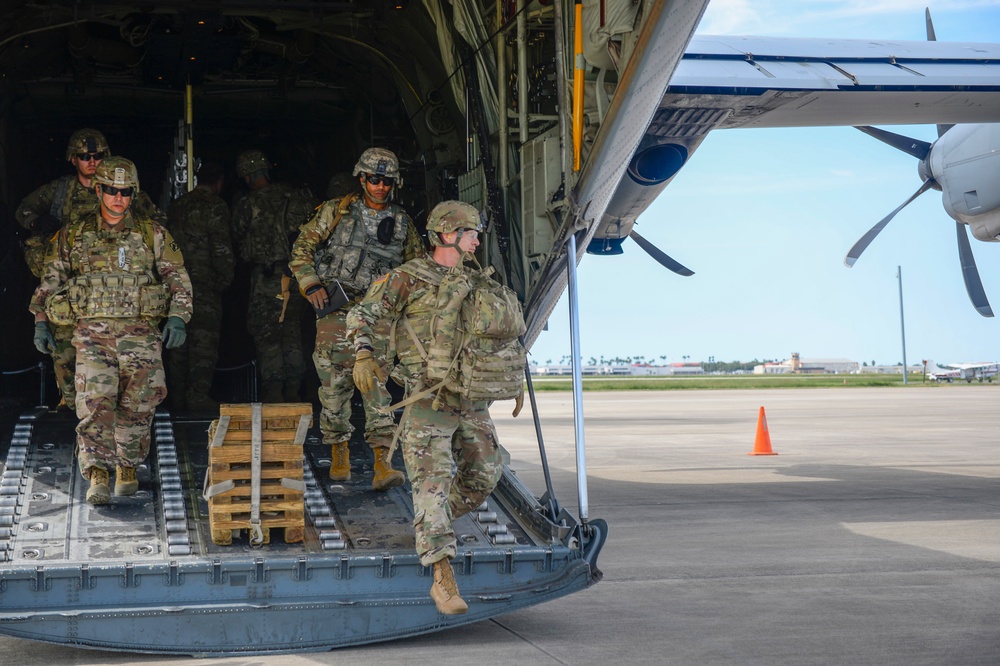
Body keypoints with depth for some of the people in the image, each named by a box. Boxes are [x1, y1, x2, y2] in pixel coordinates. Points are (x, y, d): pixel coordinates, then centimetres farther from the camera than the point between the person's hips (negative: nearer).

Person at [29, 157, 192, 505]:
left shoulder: (153, 235, 8)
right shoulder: (74, 235, 11)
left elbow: (178, 279, 7)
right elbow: (51, 281, 16)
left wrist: (177, 318, -6)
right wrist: (41, 320, 7)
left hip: (140, 333, 0)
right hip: (92, 332, 0)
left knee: (137, 405, 1)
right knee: (95, 401, -14)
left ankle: (128, 467, 19)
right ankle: (98, 475, -14)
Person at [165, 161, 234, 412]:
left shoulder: (177, 206, 15)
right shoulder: (215, 206, -7)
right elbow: (222, 248, -12)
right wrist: (225, 279, -1)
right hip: (204, 285, -7)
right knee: (204, 340, -6)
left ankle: (177, 397, 14)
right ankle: (198, 396, -11)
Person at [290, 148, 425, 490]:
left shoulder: (403, 223, 10)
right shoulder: (336, 211, 3)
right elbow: (303, 245, 6)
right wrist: (310, 283, -5)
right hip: (335, 310, -1)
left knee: (378, 386, -7)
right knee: (335, 385, 1)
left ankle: (382, 465, -11)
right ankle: (339, 455, 18)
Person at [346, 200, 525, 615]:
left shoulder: (476, 285, 15)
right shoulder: (410, 277, -3)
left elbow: (510, 333, 27)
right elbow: (363, 314, -6)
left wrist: (516, 381, 23)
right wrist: (363, 354, -24)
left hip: (472, 401, 7)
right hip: (428, 398, -6)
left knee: (482, 479, 11)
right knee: (432, 483, -12)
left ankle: (431, 528, 35)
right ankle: (443, 580, -17)